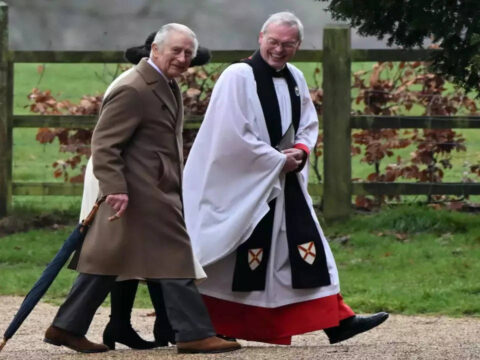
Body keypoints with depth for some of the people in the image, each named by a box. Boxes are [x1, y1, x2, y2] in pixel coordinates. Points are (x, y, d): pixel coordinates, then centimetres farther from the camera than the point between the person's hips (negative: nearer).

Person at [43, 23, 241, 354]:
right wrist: (115, 188, -26)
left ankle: (67, 327, 16)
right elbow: (104, 143, -19)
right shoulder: (132, 91, -17)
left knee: (109, 261, 12)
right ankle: (194, 333, -2)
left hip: (160, 189, 10)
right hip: (145, 192, -10)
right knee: (175, 257, -7)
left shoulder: (166, 86, 16)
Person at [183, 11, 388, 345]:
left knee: (307, 247, 5)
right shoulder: (238, 77, -14)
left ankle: (337, 321, 5)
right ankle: (216, 327, 9)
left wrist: (302, 149, -4)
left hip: (285, 181, 7)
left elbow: (309, 124, 19)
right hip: (243, 184, -7)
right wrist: (279, 160, -15)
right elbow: (234, 134, -19)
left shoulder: (295, 79, 8)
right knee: (238, 258, -2)